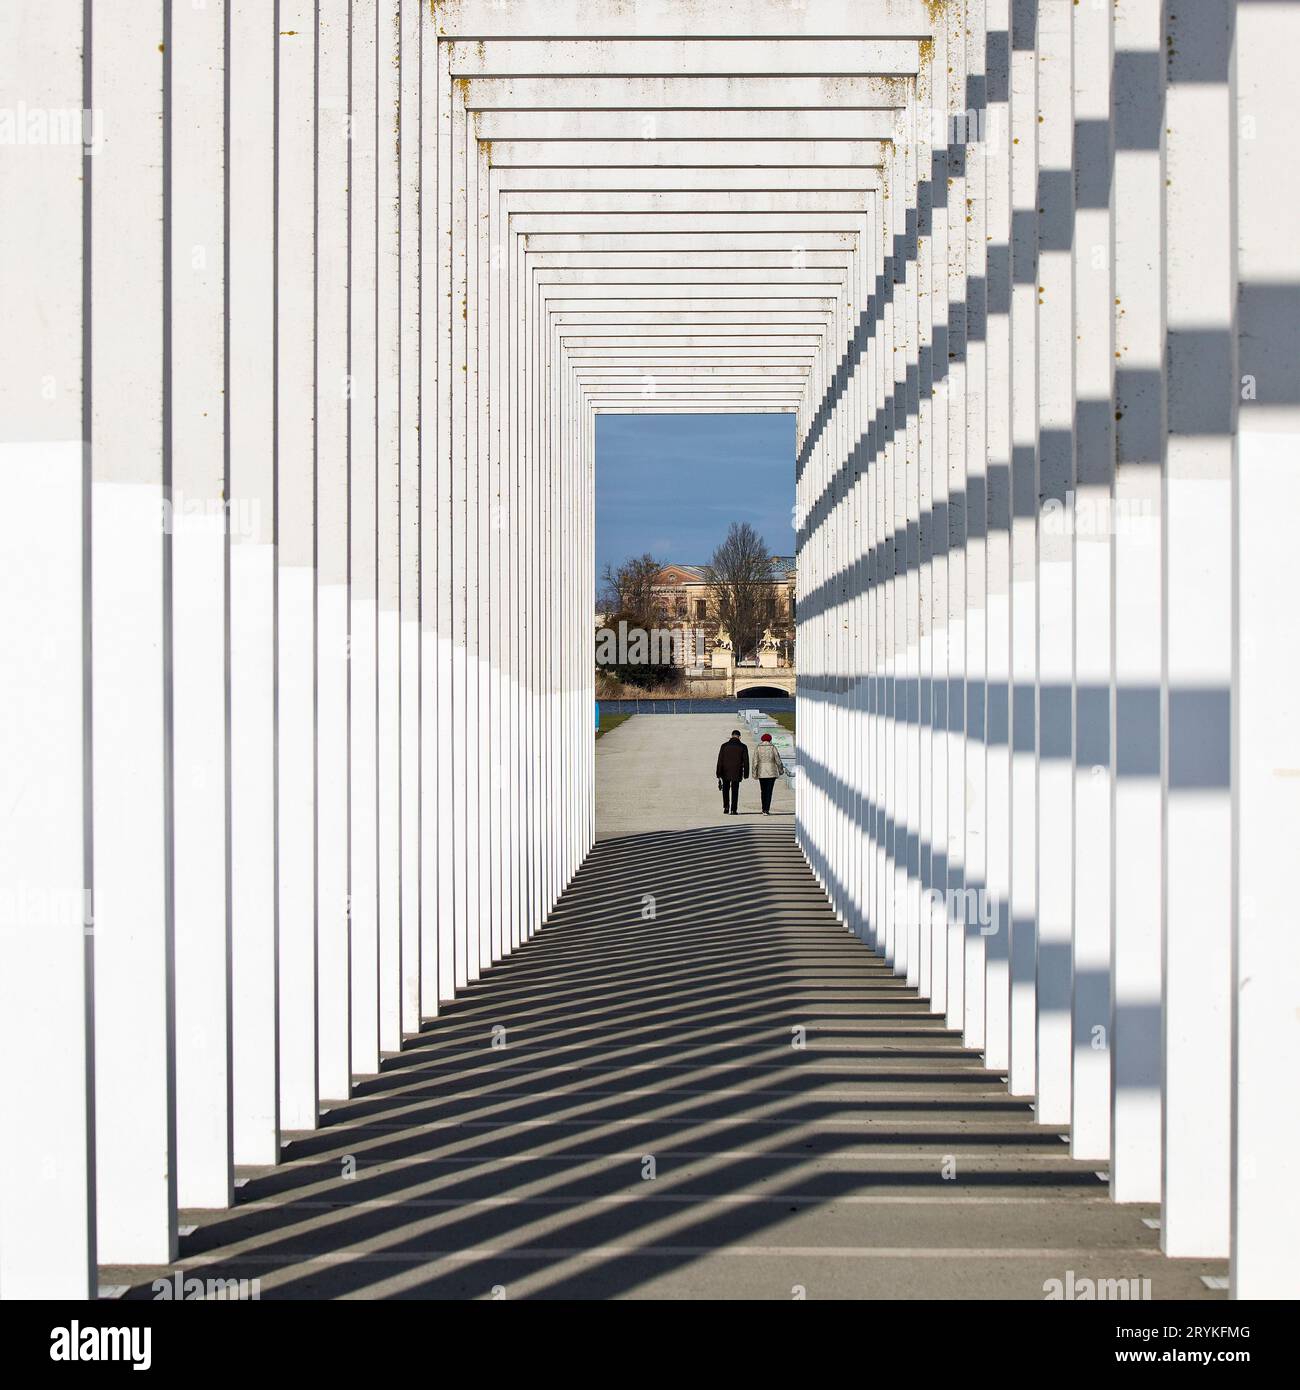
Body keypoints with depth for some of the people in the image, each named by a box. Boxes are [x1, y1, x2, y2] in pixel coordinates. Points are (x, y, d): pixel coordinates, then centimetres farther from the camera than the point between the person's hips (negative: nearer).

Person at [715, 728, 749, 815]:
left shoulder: (724, 746, -3)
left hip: (725, 773, 1)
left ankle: (726, 807, 9)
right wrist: (746, 774, 6)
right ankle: (733, 810, 3)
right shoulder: (742, 747, -3)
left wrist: (719, 774, 1)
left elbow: (720, 761, -3)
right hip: (737, 773, 0)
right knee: (735, 791, 6)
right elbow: (746, 761, -1)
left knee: (725, 789, 17)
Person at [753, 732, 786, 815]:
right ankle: (766, 810, -11)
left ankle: (764, 809, 20)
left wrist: (754, 773, 3)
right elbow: (778, 760, -3)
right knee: (769, 791, -3)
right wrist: (781, 770, 11)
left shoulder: (758, 748, 0)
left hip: (761, 773, 2)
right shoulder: (772, 747, -4)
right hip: (771, 772, -2)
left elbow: (755, 761, -2)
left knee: (763, 791, 16)